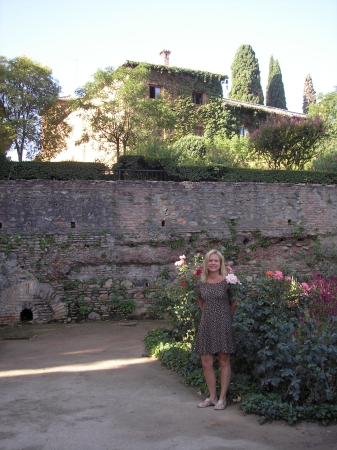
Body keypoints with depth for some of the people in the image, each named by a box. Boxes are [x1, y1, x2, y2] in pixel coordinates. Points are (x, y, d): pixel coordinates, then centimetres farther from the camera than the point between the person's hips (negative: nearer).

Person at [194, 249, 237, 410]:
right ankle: (212, 397, 21)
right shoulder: (201, 284, 3)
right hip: (206, 325, 4)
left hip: (223, 325, -4)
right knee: (206, 363, 6)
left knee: (224, 362, 5)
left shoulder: (227, 282, -7)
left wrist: (225, 317, 8)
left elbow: (234, 303, 4)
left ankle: (222, 398, 16)